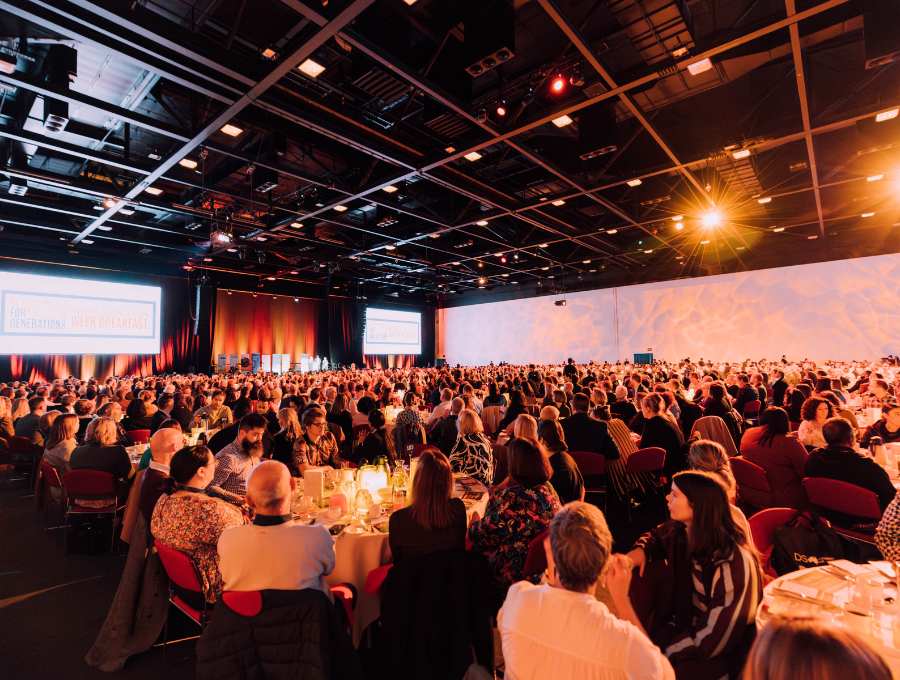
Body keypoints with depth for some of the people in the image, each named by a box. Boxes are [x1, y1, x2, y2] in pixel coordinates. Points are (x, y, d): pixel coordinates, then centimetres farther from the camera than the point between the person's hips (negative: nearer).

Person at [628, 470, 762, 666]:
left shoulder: (734, 563, -26)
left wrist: (667, 654, -21)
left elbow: (716, 637, -22)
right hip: (679, 624, 6)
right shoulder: (680, 529, -7)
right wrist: (640, 550, -6)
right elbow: (656, 536, 17)